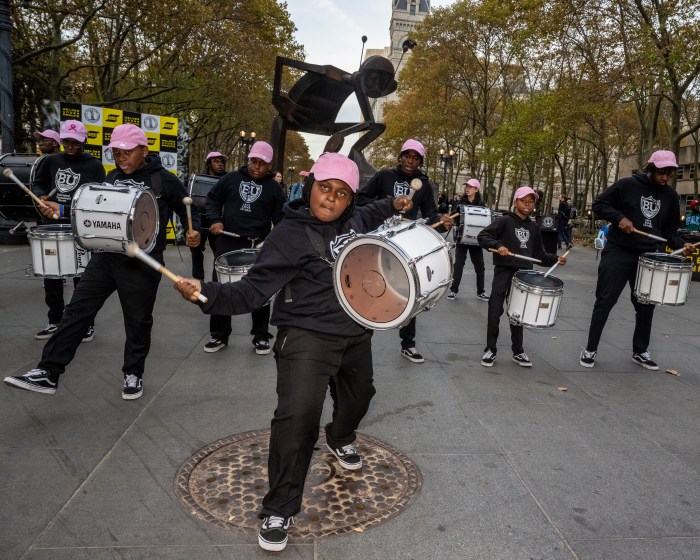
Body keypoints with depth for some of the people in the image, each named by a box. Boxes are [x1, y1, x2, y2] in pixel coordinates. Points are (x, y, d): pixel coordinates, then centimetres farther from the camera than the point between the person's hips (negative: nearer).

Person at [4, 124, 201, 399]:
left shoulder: (163, 180, -5)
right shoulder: (112, 177, 13)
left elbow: (188, 210, 2)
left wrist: (193, 231, -17)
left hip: (142, 264, -5)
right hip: (105, 257, 5)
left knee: (137, 321, 6)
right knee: (77, 311, 0)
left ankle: (133, 374, 25)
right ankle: (48, 373, 5)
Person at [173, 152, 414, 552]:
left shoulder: (353, 219, 1)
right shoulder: (290, 235, -19)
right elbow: (253, 290, -25)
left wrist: (392, 206, 19)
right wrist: (208, 294, -40)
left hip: (356, 335, 7)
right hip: (307, 337, -7)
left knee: (358, 397, 26)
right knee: (297, 417, -21)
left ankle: (341, 439, 62)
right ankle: (280, 510, -1)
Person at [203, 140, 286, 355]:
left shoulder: (274, 188, 2)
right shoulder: (231, 178, 6)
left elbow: (281, 219, 0)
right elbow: (213, 197, 14)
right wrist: (215, 220, -3)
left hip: (258, 246, -2)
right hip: (228, 242, 2)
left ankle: (261, 336, 18)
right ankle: (219, 335, 20)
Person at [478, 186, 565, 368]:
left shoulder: (534, 228, 14)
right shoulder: (505, 221, -3)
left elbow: (539, 253, 19)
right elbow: (482, 236, -12)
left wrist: (555, 259, 4)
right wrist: (498, 245, -25)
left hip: (523, 272, 5)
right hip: (504, 270, -5)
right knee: (495, 310, -4)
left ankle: (518, 351, 21)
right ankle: (490, 350, 7)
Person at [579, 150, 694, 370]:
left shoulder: (670, 196, 9)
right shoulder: (627, 185, -6)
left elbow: (670, 229, 14)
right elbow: (598, 204, -4)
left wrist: (680, 245, -4)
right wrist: (619, 217, -19)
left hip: (648, 257, 5)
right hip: (618, 253, -5)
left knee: (646, 305, 10)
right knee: (604, 301, -2)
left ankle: (640, 351, 25)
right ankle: (590, 349, 8)